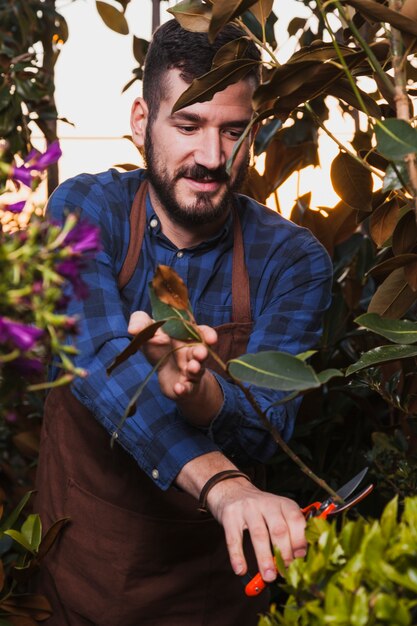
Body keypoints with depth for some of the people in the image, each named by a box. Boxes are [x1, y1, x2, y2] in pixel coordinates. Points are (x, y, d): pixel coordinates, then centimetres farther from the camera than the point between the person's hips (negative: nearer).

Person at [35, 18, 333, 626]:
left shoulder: (293, 259, -13)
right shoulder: (84, 211, -14)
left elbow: (264, 431, -21)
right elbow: (99, 360, -29)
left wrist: (198, 392, -45)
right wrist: (222, 486, -44)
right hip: (81, 559, 0)